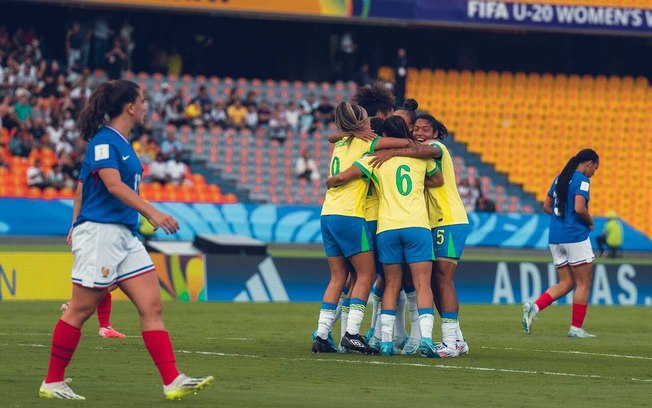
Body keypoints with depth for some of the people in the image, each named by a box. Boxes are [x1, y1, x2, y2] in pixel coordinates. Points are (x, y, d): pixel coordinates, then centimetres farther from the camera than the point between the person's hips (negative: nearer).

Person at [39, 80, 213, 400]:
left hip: (124, 236, 9)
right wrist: (151, 212, -34)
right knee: (80, 310, -2)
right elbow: (113, 184, -26)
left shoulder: (122, 143, 16)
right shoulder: (104, 140, -11)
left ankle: (173, 381, -6)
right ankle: (52, 382, 8)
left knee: (152, 306, -1)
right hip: (99, 232, -9)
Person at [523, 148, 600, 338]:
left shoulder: (560, 178, 14)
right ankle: (576, 328, 4)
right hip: (575, 236, -8)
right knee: (583, 285, 4)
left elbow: (547, 206, 18)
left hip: (556, 238, 8)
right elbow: (579, 208, -22)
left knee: (566, 283, 12)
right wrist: (590, 221, -4)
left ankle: (534, 307, -8)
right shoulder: (582, 180, -10)